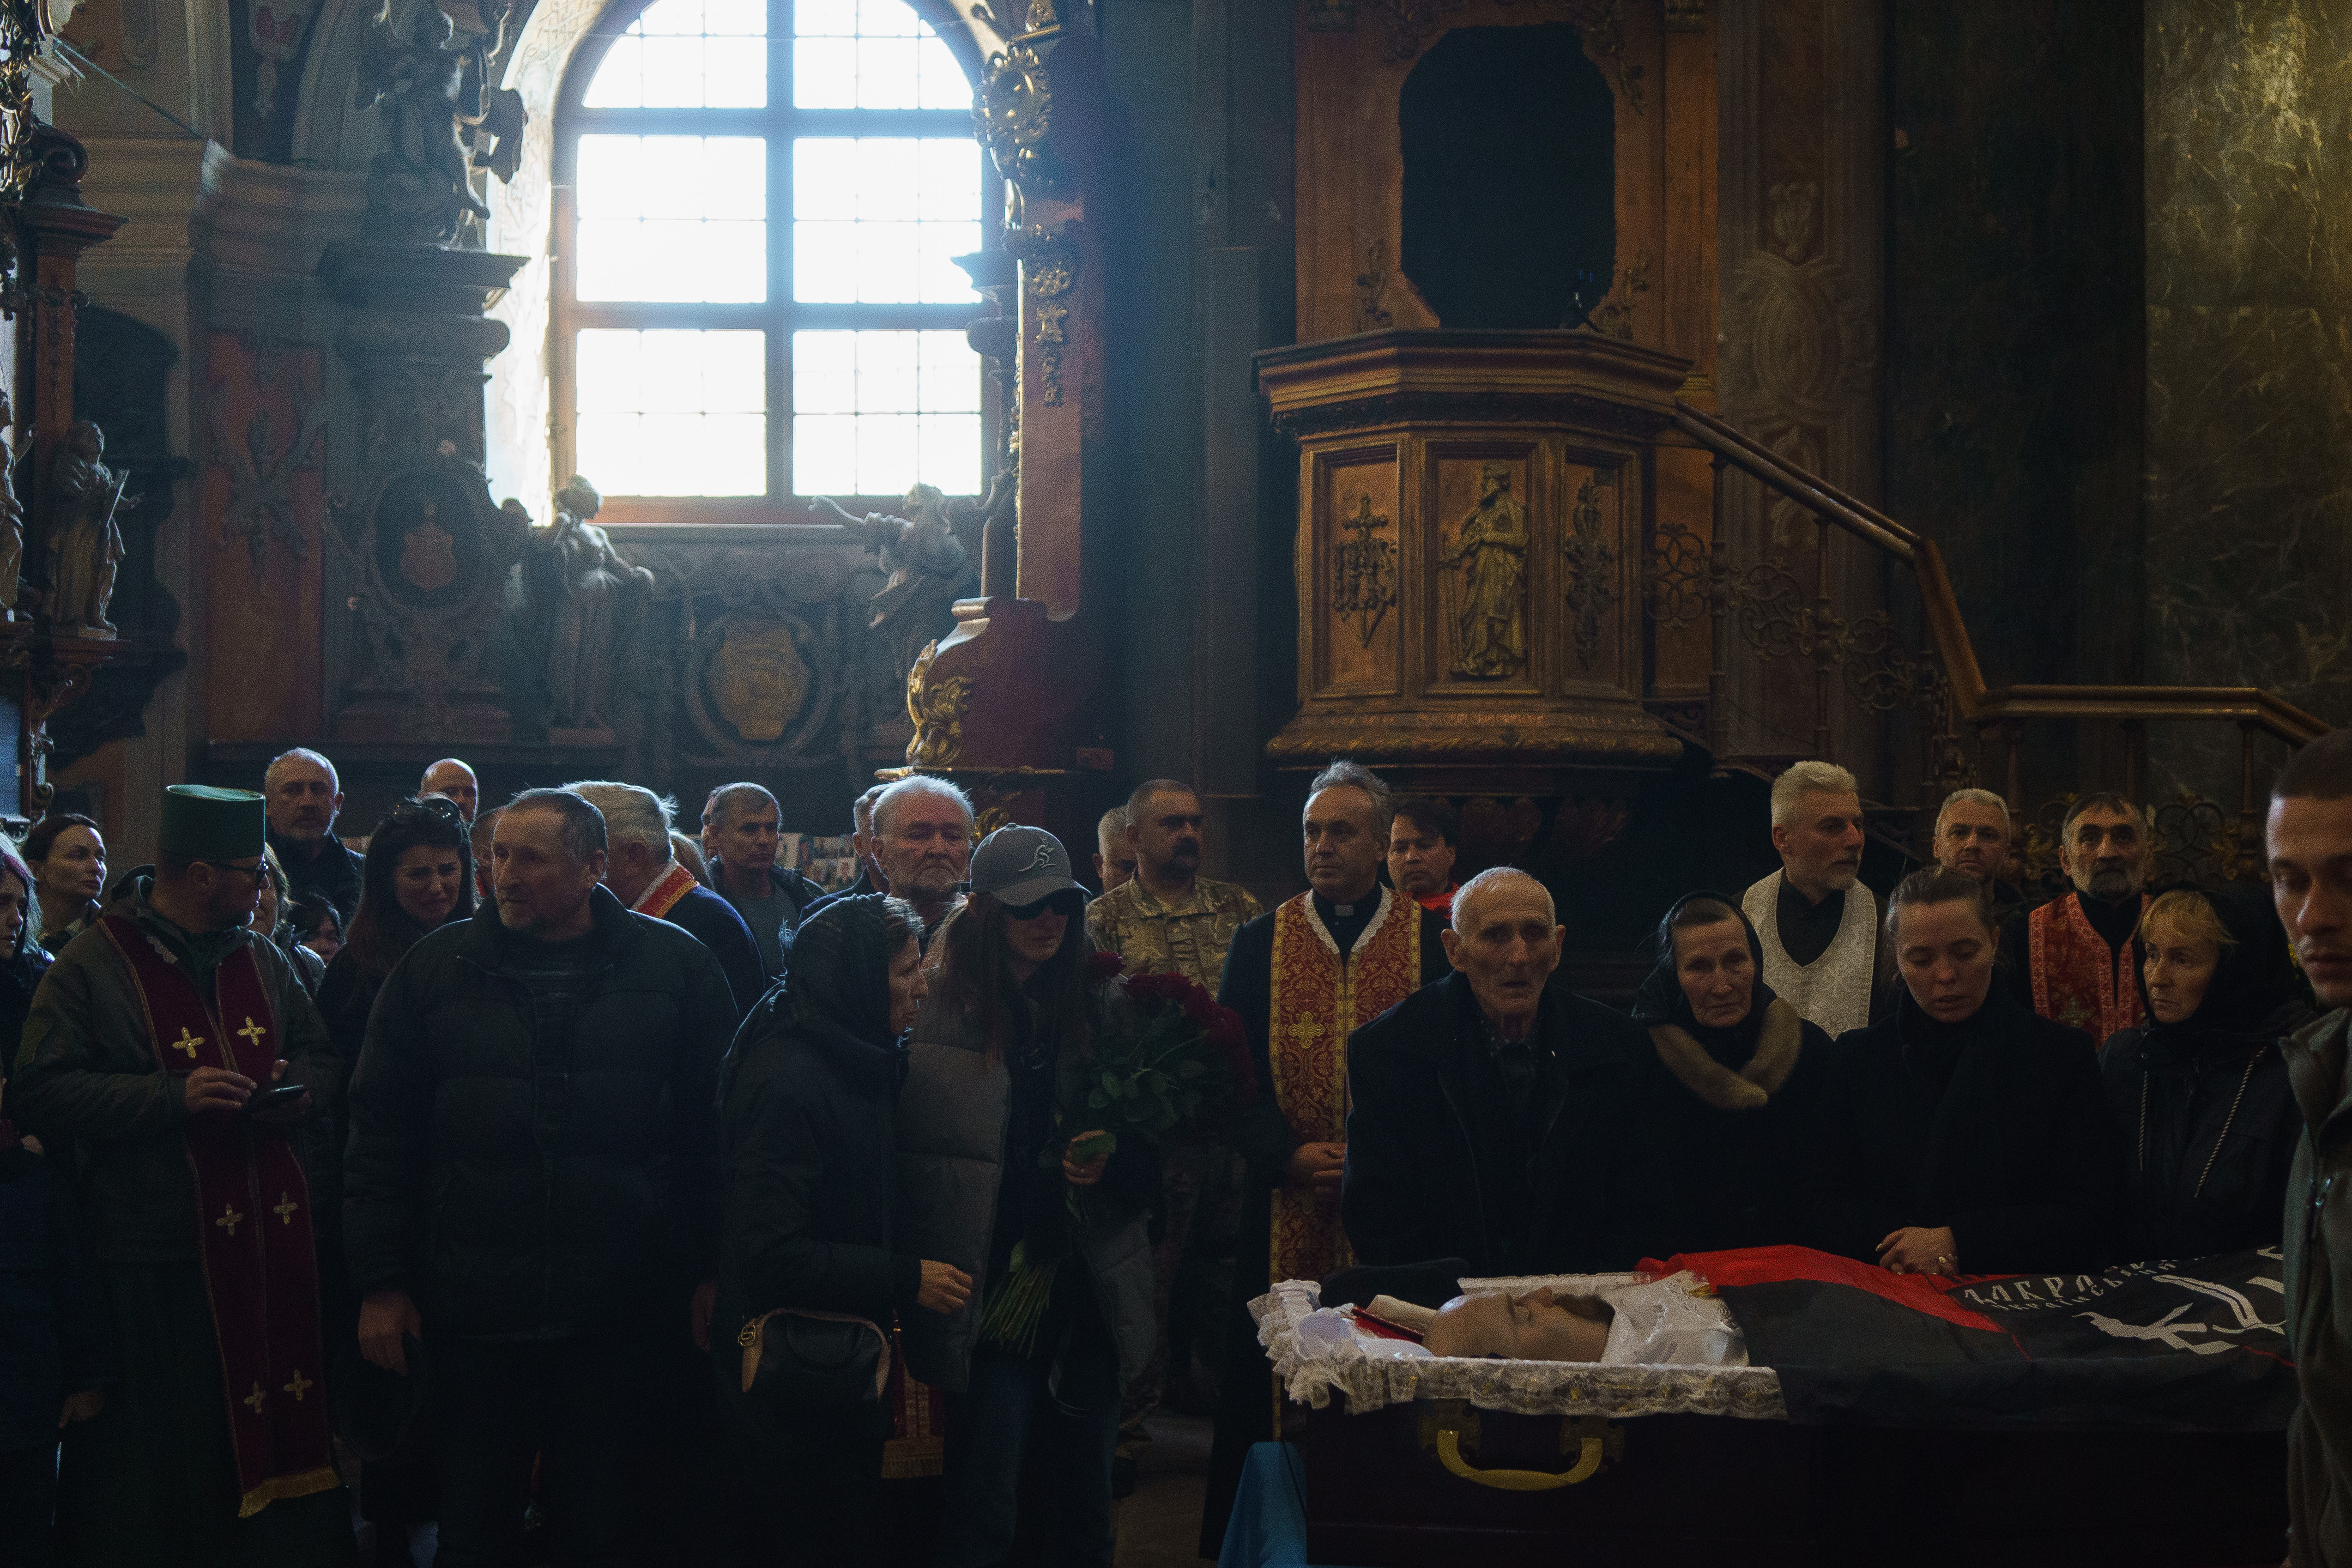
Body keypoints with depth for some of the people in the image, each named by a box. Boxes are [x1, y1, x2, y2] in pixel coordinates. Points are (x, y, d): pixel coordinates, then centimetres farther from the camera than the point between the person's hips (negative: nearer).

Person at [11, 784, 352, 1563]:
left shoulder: (262, 960, 14)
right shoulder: (92, 967, -4)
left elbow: (315, 1050, 26)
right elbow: (41, 1091, -11)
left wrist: (297, 1086, 2)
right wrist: (171, 1097, -18)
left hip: (267, 1245, 5)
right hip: (153, 1260, -5)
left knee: (277, 1427, 5)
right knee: (158, 1460, 0)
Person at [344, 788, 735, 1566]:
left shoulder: (675, 966, 0)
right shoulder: (435, 968, 3)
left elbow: (712, 1124, 2)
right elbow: (381, 1134, 5)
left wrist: (712, 1271, -1)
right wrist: (381, 1283, 1)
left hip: (617, 1314, -1)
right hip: (471, 1311, 1)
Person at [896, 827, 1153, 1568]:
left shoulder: (1105, 1007, 8)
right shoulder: (938, 1010, -4)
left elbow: (1150, 1140, 12)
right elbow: (909, 1157, -4)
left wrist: (1112, 1165, -9)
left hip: (1086, 1291, 4)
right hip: (986, 1296, -4)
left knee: (1082, 1508, 12)